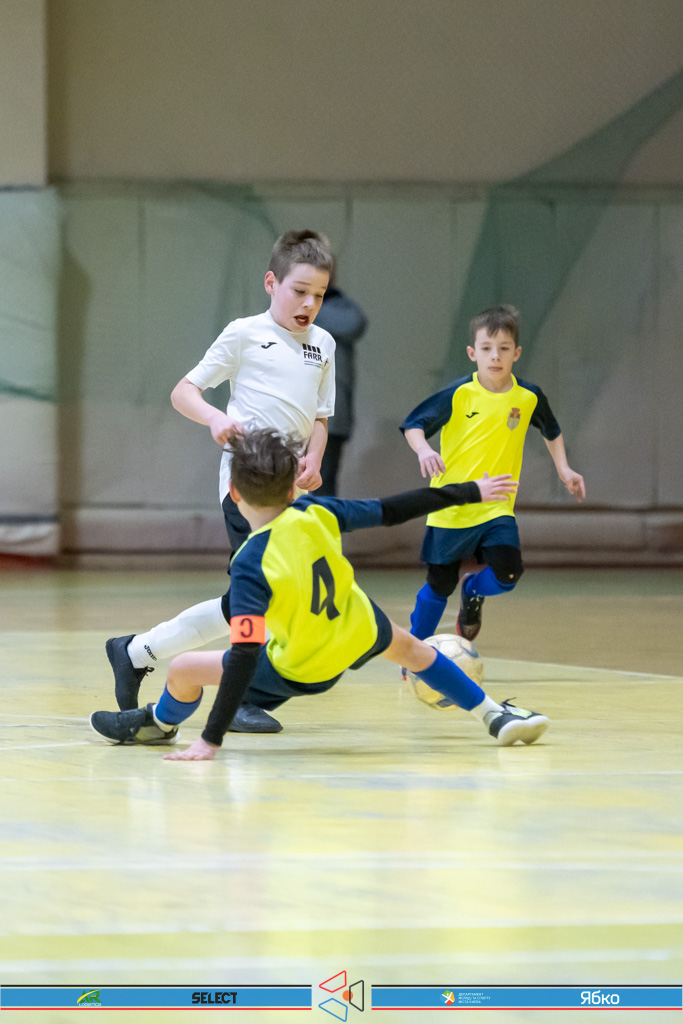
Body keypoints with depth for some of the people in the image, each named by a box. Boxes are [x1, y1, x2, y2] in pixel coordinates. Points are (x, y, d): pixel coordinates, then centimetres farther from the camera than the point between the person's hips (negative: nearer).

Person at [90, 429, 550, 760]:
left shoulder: (252, 567, -32)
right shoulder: (314, 513, -18)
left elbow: (245, 656, -34)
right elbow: (391, 511, -5)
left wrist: (213, 739, -31)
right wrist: (470, 492, 9)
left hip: (301, 671, -5)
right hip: (358, 630, 5)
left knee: (184, 670, 7)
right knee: (408, 646, 36)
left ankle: (161, 723, 39)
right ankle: (495, 715, 46)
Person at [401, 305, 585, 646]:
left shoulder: (528, 397, -2)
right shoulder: (458, 394, -11)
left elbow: (551, 430, 19)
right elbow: (414, 424, -9)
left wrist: (563, 469, 11)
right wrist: (423, 449, -28)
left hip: (496, 507, 2)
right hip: (450, 508, -2)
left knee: (507, 575, -19)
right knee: (440, 585, 7)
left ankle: (472, 592, 18)